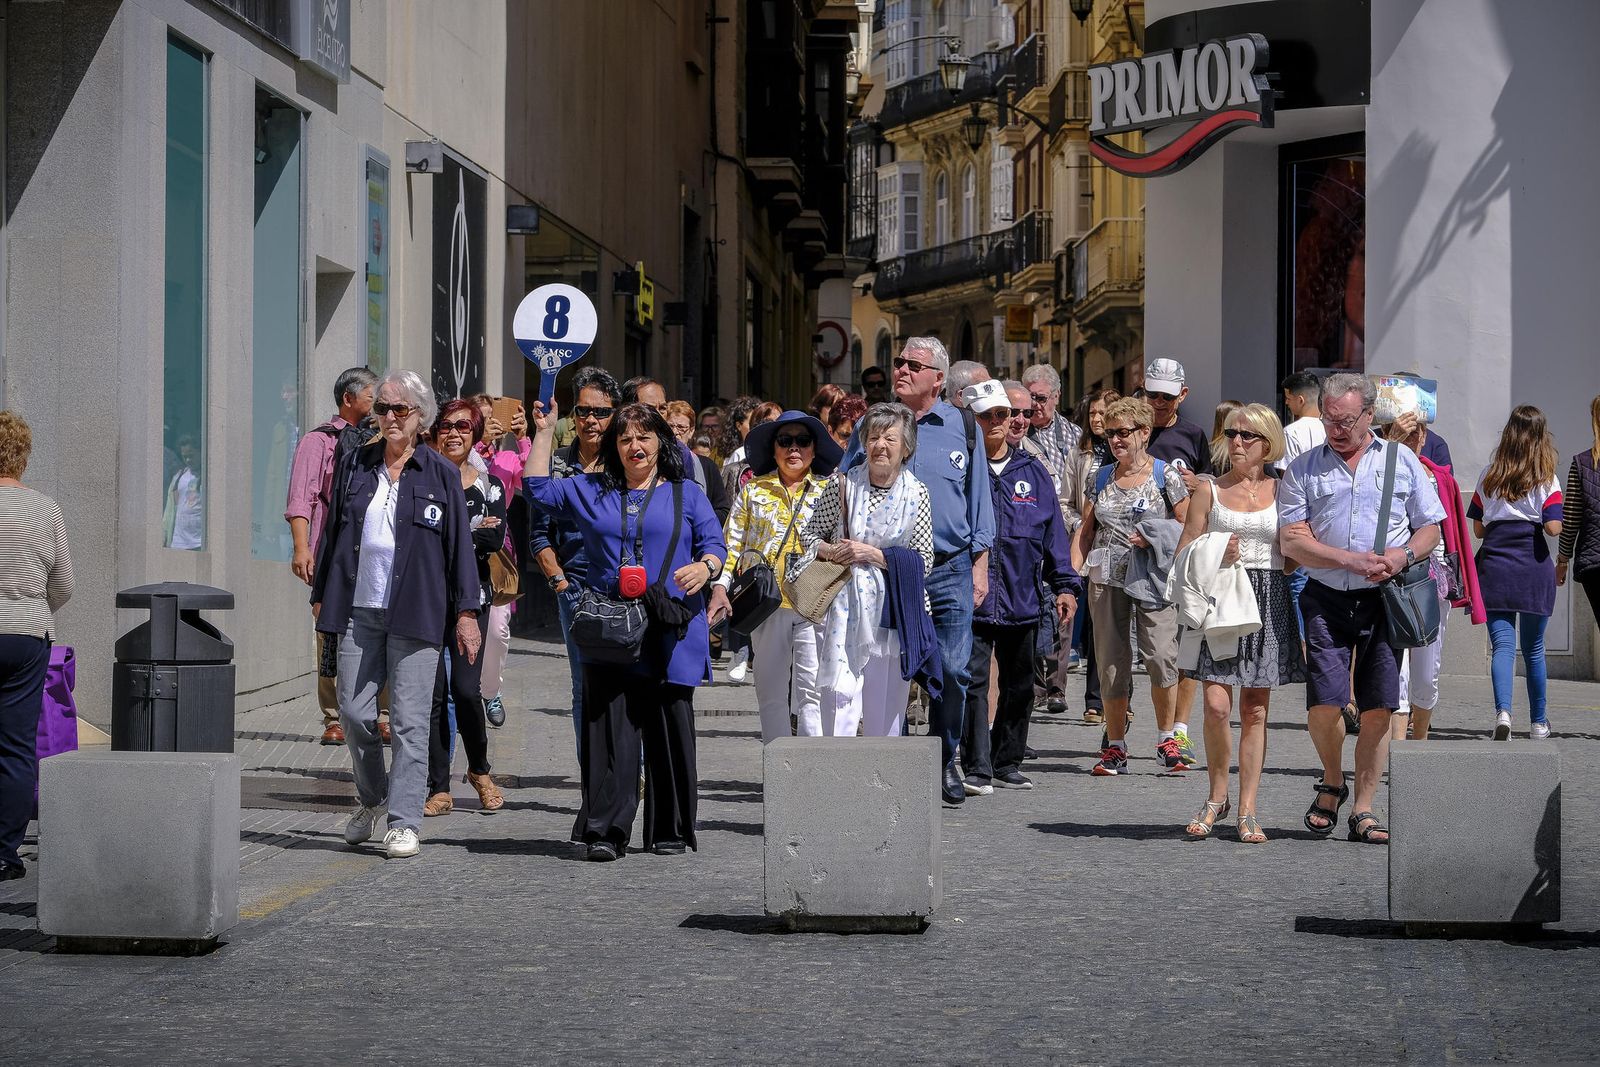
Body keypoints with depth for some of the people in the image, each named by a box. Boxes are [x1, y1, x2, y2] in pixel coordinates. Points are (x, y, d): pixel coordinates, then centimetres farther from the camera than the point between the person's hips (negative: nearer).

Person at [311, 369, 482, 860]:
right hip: (358, 609, 3)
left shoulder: (441, 473, 3)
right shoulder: (356, 466, 10)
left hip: (415, 613, -3)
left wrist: (466, 612, -2)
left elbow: (460, 544, 2)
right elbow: (333, 532, 16)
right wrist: (320, 594, 14)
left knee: (409, 720, -4)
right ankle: (372, 799, 26)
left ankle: (403, 823, 1)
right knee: (354, 713, 3)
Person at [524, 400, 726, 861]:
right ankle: (605, 831, -6)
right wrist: (543, 432, 15)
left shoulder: (686, 493, 12)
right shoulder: (589, 491, 17)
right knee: (609, 728, -6)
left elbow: (714, 544, 6)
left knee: (670, 730, 1)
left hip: (670, 633, -1)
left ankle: (670, 831, 10)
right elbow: (538, 489, 18)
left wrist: (705, 568, -16)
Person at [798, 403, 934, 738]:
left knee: (886, 707, 6)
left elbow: (924, 561, 0)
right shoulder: (843, 483, 1)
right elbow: (809, 534, 10)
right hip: (844, 605, -1)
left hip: (893, 609, 1)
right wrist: (831, 552, -10)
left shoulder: (916, 493, 2)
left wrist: (874, 554, -11)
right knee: (839, 698, -9)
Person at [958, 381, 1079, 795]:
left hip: (1022, 600, 4)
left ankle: (1006, 763, 23)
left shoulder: (1032, 471, 10)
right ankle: (977, 769, -8)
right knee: (973, 682, -10)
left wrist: (1065, 586, 8)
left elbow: (1053, 531, 12)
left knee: (1019, 686, 11)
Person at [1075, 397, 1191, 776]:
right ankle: (1115, 748, 13)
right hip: (1107, 581, 4)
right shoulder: (1102, 477, 13)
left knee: (1161, 655, -19)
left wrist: (1155, 539, -13)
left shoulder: (1165, 474, 1)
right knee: (1111, 664, 3)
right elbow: (1085, 530, 15)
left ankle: (1167, 740, -5)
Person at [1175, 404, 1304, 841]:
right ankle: (1217, 796, 8)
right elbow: (1185, 554, 5)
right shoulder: (1209, 489, 8)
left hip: (1268, 602, 1)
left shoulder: (1282, 490, 9)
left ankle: (1247, 810, 5)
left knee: (1255, 710, 1)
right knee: (1217, 705, -11)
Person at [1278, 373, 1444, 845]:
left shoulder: (1402, 462, 11)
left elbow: (1430, 529, 11)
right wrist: (1351, 560, -12)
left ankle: (1363, 811, 8)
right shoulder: (1304, 469, 8)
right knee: (1323, 703, -12)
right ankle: (1332, 783, 16)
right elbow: (1292, 540, 0)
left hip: (1385, 600, 1)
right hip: (1327, 599, -1)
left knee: (1378, 709, -2)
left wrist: (1403, 555, -10)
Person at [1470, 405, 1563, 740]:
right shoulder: (1546, 480, -3)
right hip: (1533, 569, -1)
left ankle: (1503, 711, -28)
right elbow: (1553, 527, -11)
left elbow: (1478, 528, 8)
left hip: (1494, 567, 1)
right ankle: (1538, 722, 24)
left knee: (1502, 645, -4)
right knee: (1533, 649, 13)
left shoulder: (1489, 478, 5)